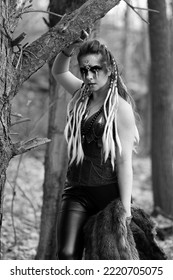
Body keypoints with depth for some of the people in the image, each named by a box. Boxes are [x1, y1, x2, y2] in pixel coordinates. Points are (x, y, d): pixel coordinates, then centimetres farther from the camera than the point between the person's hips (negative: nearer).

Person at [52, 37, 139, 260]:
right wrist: (69, 47, 3)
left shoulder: (121, 107, -6)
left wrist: (126, 210, -15)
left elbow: (125, 161, -10)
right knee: (67, 255, -11)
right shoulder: (82, 95, 10)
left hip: (108, 191, -5)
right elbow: (58, 72, 25)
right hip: (77, 191, 5)